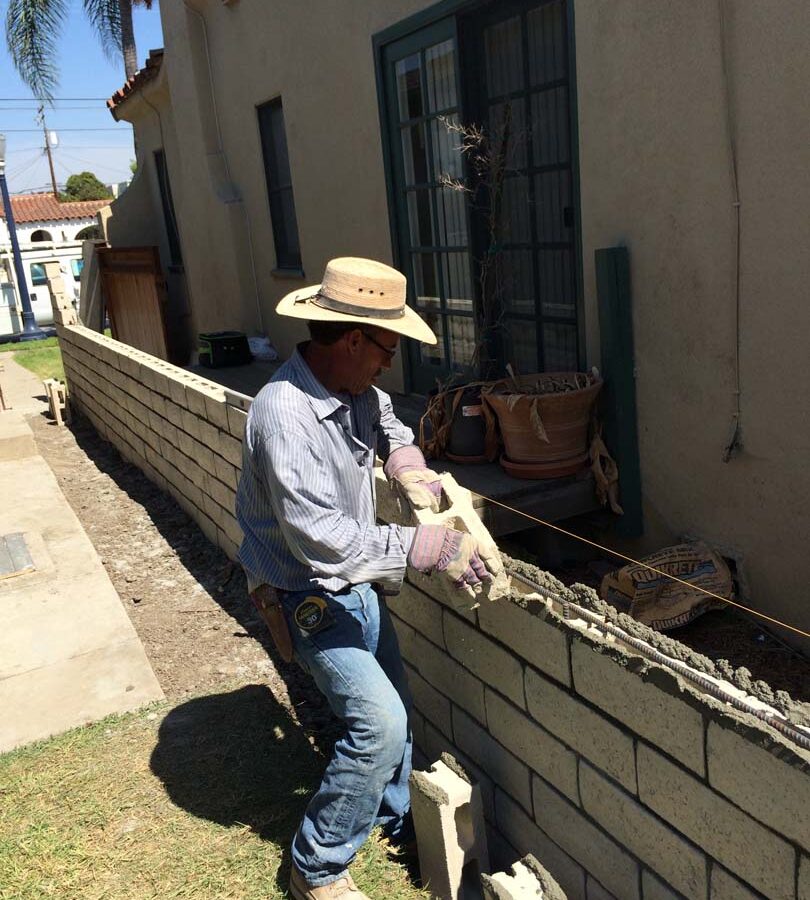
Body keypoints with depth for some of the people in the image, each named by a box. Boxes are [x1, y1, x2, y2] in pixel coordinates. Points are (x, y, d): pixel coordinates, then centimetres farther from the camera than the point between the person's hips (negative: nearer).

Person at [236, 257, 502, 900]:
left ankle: (399, 818, 44)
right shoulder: (286, 413, -31)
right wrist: (427, 547, -36)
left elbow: (390, 429, 19)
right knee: (379, 721, -15)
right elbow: (321, 538, -36)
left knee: (391, 705, 19)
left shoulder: (357, 390, -4)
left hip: (358, 582, 9)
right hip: (309, 597, -8)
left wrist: (414, 474, -1)